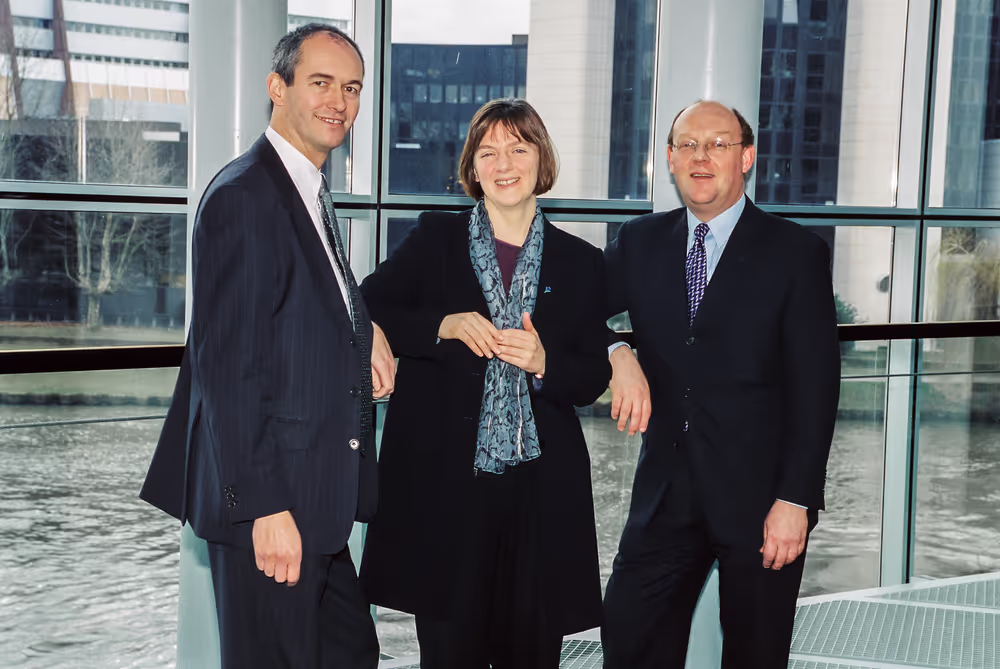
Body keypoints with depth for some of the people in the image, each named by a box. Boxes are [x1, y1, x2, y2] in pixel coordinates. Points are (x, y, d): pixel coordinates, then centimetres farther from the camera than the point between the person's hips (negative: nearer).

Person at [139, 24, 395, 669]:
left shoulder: (313, 195, 14)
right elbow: (227, 366, -21)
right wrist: (266, 508, -22)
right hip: (270, 501, -10)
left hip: (315, 497, 10)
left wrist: (365, 329, 2)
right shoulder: (244, 197, -17)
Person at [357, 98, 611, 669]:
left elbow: (593, 380, 9)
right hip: (443, 480, -1)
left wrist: (543, 363, -11)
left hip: (540, 489, 1)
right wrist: (443, 326, -12)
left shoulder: (580, 263, 9)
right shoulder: (435, 239, 7)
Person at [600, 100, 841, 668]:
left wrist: (796, 499, -12)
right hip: (666, 493, 3)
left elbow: (815, 388, -7)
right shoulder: (639, 243, 7)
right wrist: (617, 355, -16)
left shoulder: (797, 253, -3)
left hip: (760, 495, -2)